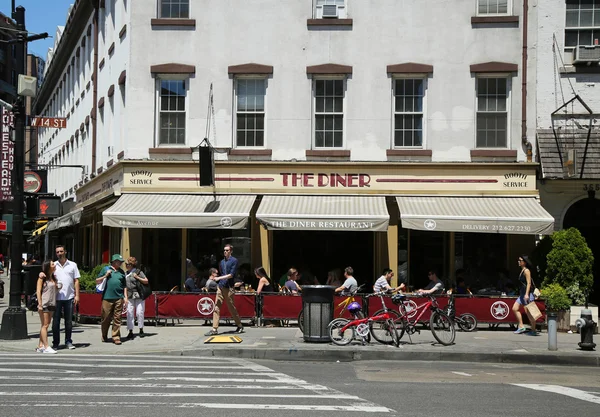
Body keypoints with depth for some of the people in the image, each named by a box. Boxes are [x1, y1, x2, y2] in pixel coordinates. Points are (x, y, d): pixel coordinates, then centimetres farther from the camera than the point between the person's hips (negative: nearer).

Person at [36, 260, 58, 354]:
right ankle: (46, 347, -11)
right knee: (45, 325, -8)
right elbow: (38, 291, -10)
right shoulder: (42, 277, -6)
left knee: (45, 325, 9)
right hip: (44, 304, -7)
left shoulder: (54, 278, 14)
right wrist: (40, 304, -16)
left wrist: (58, 286, 4)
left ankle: (40, 346, 13)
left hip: (52, 304, 7)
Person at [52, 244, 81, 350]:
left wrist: (77, 295, -1)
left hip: (69, 297, 0)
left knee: (69, 320, 7)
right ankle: (55, 342, 9)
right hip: (56, 297, 0)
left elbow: (76, 281, 6)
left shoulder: (72, 265, 7)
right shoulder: (53, 265, 6)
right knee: (56, 321, 2)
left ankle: (68, 341, 15)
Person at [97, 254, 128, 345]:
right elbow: (97, 281, 9)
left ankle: (116, 337, 1)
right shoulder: (105, 269, 8)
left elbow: (124, 285, 20)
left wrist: (125, 297, 11)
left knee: (117, 319, -1)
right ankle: (104, 336, 17)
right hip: (107, 298, -2)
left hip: (119, 298, 2)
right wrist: (105, 275, -5)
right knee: (105, 318, 2)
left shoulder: (121, 272, 17)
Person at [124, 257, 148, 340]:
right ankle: (130, 332, 2)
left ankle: (141, 330, 14)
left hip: (139, 296, -4)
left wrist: (137, 277, -12)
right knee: (129, 313, -1)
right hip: (130, 296, 4)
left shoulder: (138, 272, -2)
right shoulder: (126, 274, 13)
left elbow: (146, 281, -2)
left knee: (139, 312, -3)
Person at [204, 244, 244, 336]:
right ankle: (214, 329, -5)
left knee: (231, 308, 1)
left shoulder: (234, 261, -3)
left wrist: (219, 278, -16)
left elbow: (231, 275, -11)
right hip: (220, 287, 6)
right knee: (217, 307, -3)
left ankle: (240, 326, 17)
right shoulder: (222, 262, 16)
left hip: (228, 287, -6)